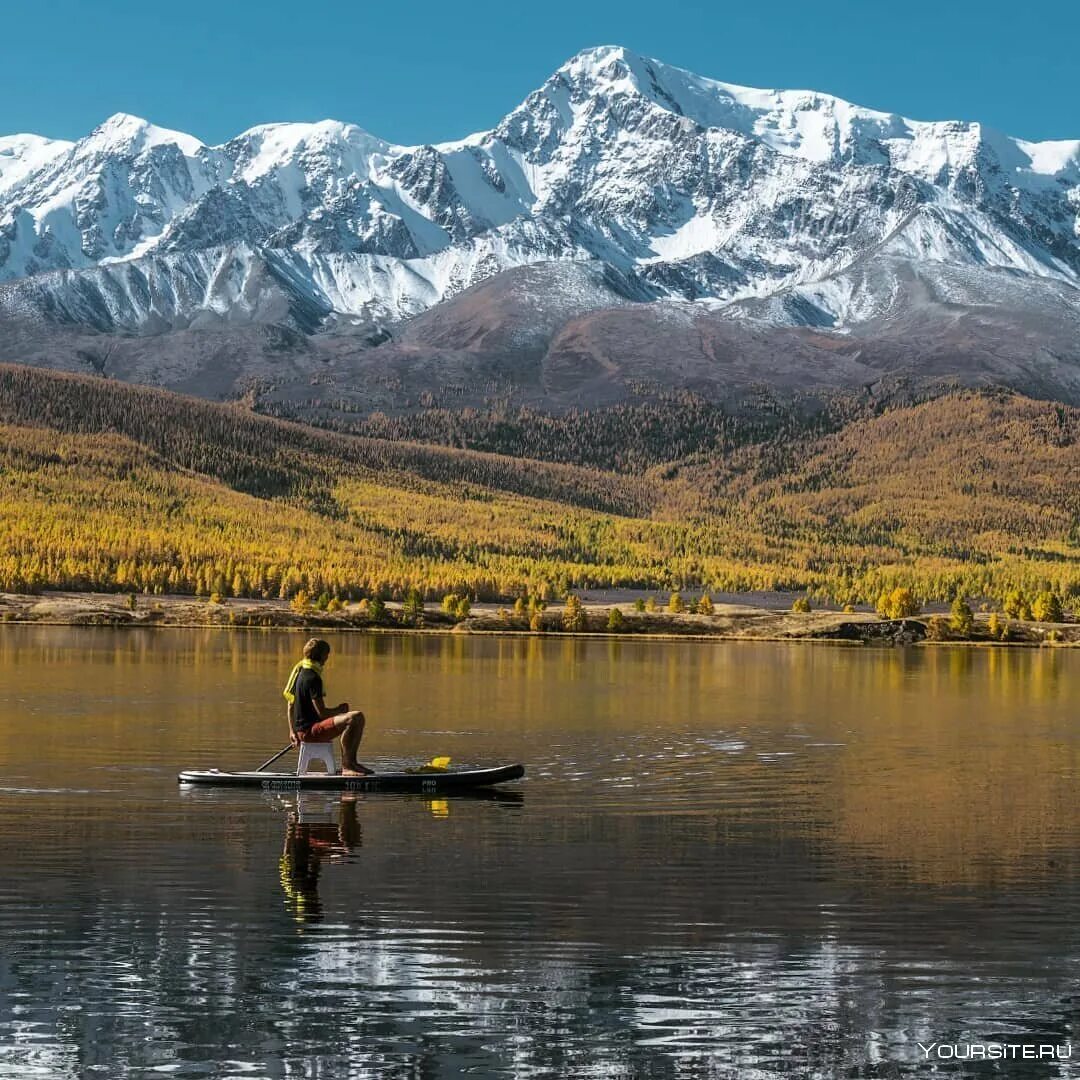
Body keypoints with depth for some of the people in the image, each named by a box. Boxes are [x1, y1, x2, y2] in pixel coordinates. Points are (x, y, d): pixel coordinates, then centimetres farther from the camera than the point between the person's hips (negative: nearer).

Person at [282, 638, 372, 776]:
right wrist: (340, 709, -2)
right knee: (353, 718, -29)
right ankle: (346, 767, -22)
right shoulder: (313, 678, -18)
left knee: (359, 718, 14)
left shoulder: (300, 671, 13)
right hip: (310, 731, -11)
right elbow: (322, 713, -20)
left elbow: (291, 705, 20)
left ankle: (352, 762, 13)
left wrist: (292, 731, 25)